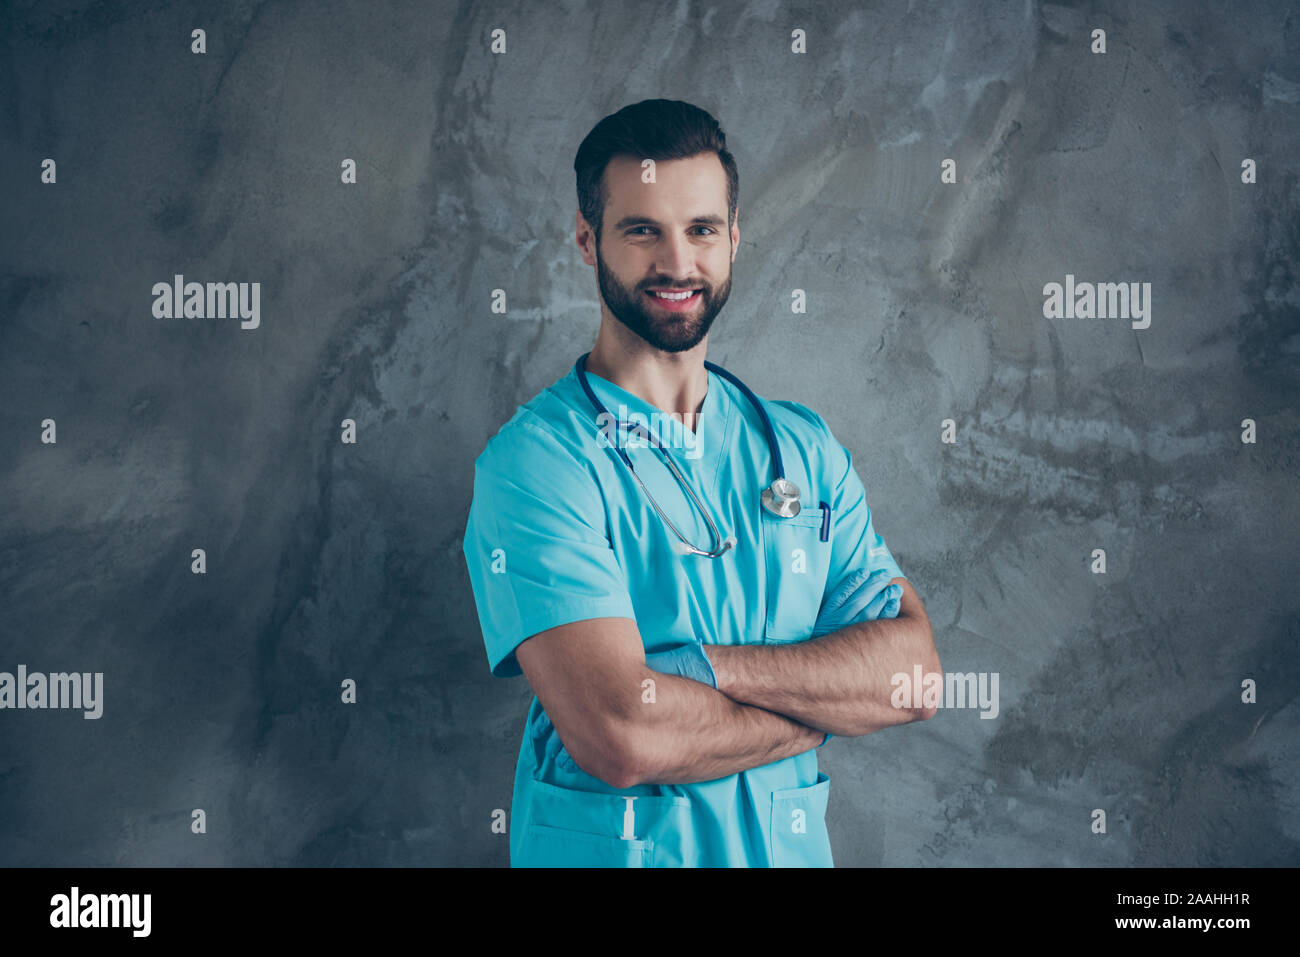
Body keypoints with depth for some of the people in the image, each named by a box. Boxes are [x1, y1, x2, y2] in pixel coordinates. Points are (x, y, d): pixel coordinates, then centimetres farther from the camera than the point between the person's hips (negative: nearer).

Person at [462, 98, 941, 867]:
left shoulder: (805, 445, 1)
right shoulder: (536, 460, -15)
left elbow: (914, 672, -8)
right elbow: (621, 737, -26)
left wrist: (707, 665, -21)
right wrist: (827, 700, -13)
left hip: (793, 847, 4)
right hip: (610, 848, -4)